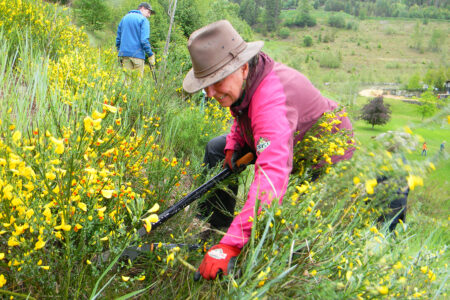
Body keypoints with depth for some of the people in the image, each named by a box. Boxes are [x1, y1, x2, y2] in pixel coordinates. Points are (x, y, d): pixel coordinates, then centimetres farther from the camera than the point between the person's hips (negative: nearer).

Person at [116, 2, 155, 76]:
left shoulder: (124, 18, 17)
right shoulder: (143, 20, -3)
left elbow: (118, 37, 18)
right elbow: (144, 40, -13)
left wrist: (120, 51, 24)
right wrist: (150, 55, -8)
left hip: (124, 53, 6)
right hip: (137, 54, -6)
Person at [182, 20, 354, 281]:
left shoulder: (271, 98, -43)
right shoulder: (245, 80, -14)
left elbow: (273, 176, -55)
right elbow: (245, 115, 11)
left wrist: (230, 245, -61)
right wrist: (234, 143, -11)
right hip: (284, 140, 9)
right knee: (217, 149, 7)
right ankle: (215, 228, 17)